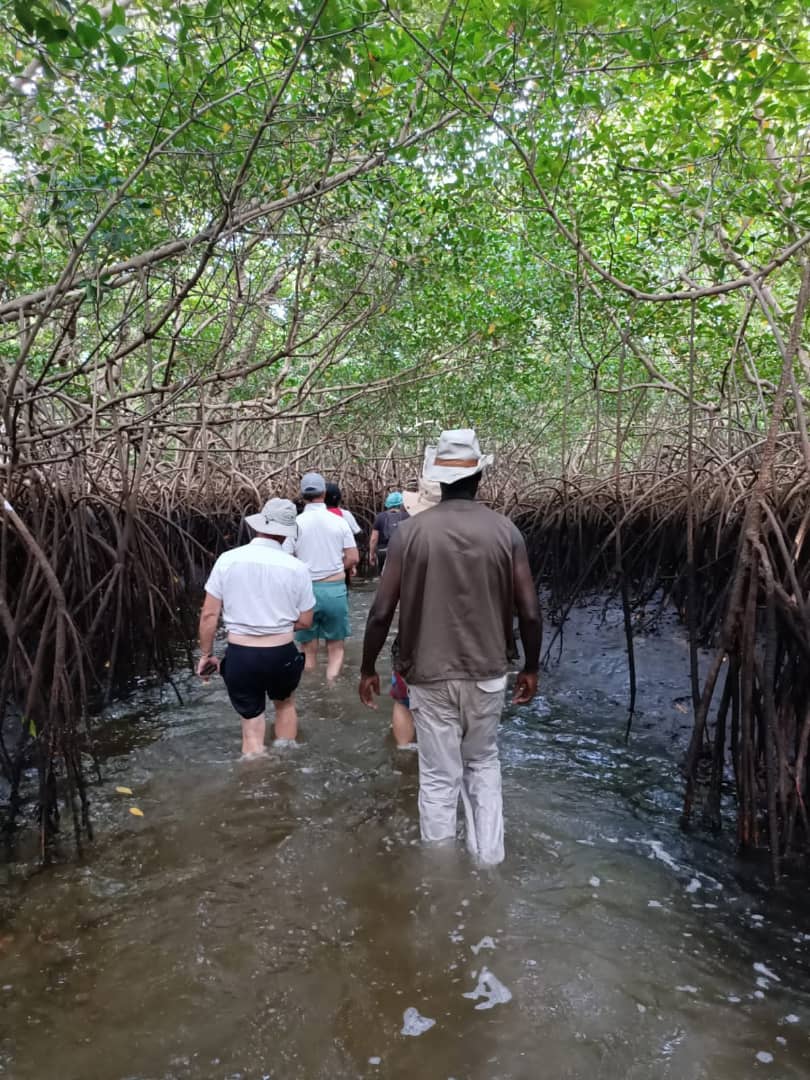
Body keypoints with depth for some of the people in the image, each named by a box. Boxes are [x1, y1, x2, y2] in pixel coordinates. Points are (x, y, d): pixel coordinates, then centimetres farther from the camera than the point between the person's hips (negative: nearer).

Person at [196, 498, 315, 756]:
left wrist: (206, 654, 8)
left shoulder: (228, 559, -8)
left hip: (240, 655, -1)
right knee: (285, 704, 30)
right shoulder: (296, 568, -9)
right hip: (282, 654, 1)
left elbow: (209, 614, -6)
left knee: (252, 726, 14)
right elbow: (305, 622, 0)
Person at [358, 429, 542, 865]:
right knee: (483, 767, 24)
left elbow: (381, 613, -10)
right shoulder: (505, 531, -6)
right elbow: (530, 613, -5)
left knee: (439, 780, 12)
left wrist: (367, 669, 4)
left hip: (431, 676, -2)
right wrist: (531, 668, 11)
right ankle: (488, 860, 25)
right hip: (487, 674, 2)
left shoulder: (411, 531, -10)